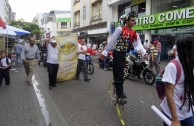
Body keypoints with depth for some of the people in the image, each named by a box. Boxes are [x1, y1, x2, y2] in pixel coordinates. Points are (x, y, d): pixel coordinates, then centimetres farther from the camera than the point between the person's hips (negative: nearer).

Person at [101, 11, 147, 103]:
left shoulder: (134, 34, 7)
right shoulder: (120, 29, -9)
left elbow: (138, 44, -2)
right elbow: (112, 41, -8)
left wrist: (144, 53, -19)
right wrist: (104, 52, -8)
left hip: (125, 55, 6)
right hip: (118, 54, -5)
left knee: (121, 74, 14)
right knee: (118, 75, -6)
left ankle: (119, 92, 33)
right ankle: (120, 96, 0)